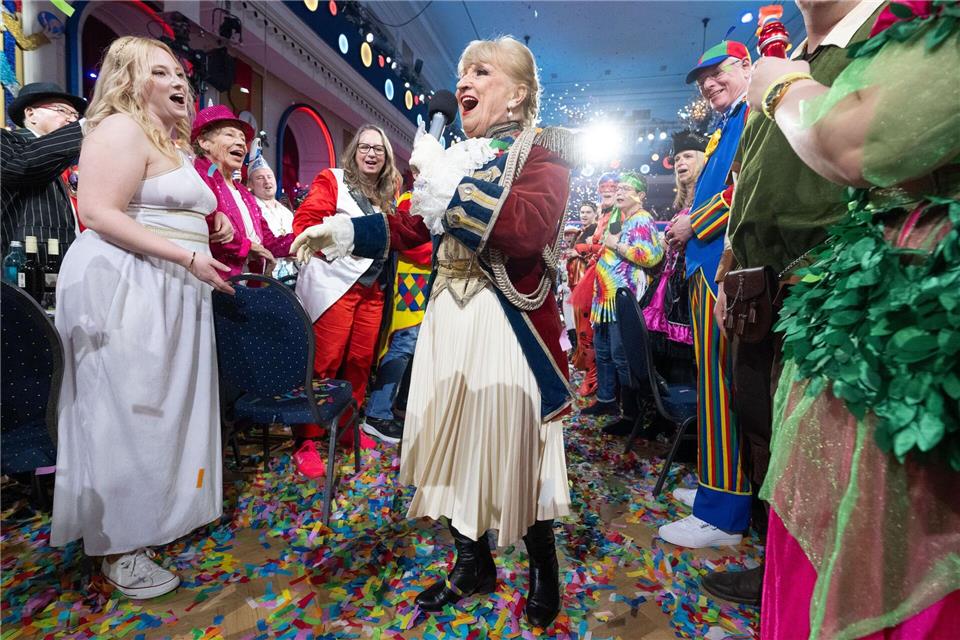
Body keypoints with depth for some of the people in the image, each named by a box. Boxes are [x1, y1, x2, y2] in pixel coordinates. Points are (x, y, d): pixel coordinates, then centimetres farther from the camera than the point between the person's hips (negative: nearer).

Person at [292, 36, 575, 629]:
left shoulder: (542, 151, -3)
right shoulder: (458, 152, 17)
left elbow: (527, 231, -23)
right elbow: (411, 226, 17)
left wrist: (448, 179, -20)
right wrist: (341, 230, 9)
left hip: (509, 321, -6)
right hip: (451, 314, 6)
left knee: (514, 442, 0)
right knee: (456, 436, 10)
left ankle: (545, 570, 29)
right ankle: (474, 563, 32)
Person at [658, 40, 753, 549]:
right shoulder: (726, 129, 28)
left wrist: (694, 223, -8)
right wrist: (688, 228, 9)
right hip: (709, 266, 10)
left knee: (720, 387, -9)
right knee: (715, 386, 12)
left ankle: (722, 516, 0)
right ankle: (718, 488, 24)